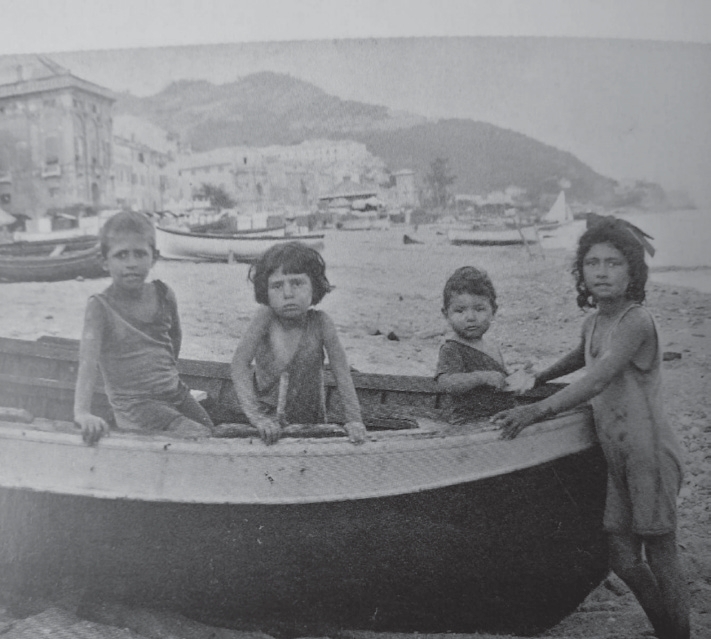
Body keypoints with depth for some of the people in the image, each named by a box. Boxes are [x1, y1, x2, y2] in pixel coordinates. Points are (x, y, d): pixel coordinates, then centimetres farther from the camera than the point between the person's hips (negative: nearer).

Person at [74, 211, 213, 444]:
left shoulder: (164, 295, 1)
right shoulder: (100, 307, -12)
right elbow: (87, 361, -25)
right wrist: (82, 413, -37)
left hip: (176, 393, 6)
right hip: (135, 405, -5)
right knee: (199, 442, -21)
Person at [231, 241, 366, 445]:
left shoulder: (320, 322, -17)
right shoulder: (266, 316, -18)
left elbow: (341, 372, -13)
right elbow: (240, 363, -23)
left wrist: (354, 420, -19)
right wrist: (257, 416, -32)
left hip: (309, 422, 1)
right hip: (267, 416, 0)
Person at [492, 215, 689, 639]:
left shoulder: (636, 321, -18)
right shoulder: (593, 322, 7)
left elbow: (597, 381, -30)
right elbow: (580, 357, 31)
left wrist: (539, 410, -37)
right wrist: (536, 380, 27)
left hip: (649, 453, -7)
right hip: (616, 455, 7)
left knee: (660, 557, 4)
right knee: (624, 559, 11)